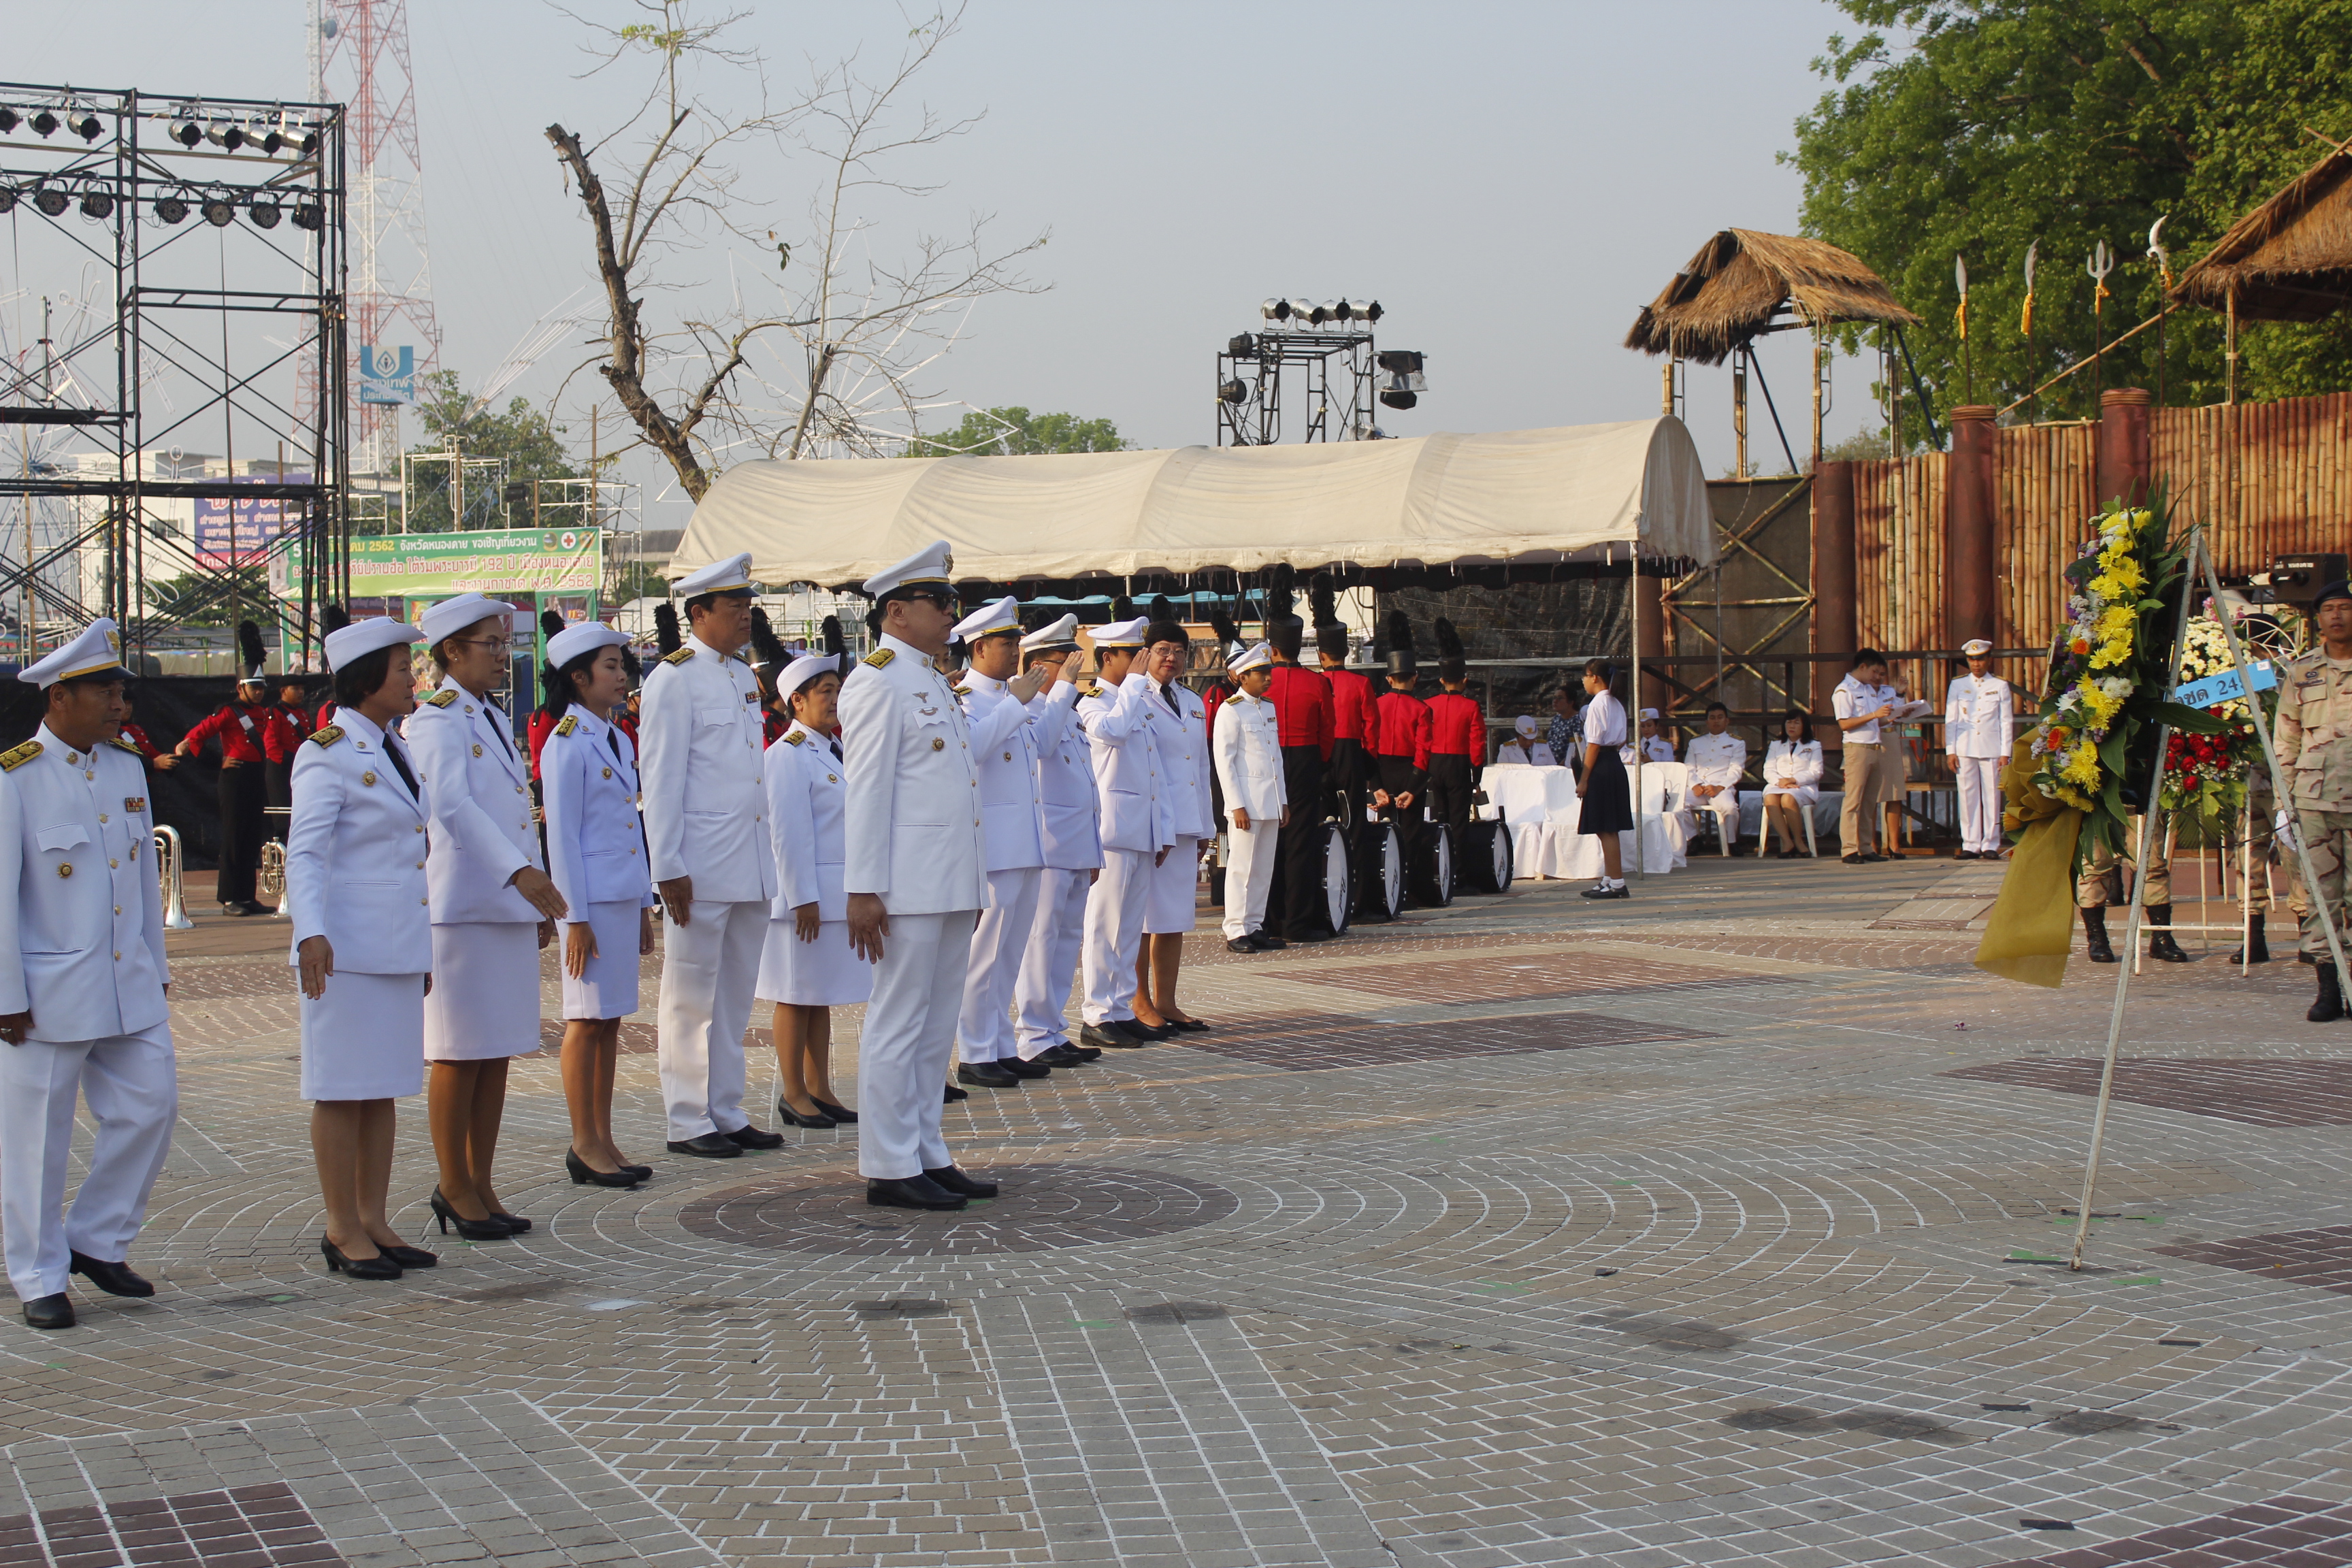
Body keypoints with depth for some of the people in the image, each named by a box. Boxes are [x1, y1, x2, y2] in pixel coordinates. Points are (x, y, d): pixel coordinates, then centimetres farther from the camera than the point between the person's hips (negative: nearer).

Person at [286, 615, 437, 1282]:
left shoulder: (393, 748, 14)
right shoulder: (327, 755, -11)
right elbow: (304, 854, -19)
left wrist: (423, 949, 22)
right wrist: (311, 932, -34)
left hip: (398, 945, 8)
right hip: (346, 947, -8)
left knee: (384, 1087, 11)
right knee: (342, 1090, -1)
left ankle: (374, 1222, 18)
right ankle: (343, 1233, 6)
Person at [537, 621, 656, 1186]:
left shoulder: (619, 742, 14)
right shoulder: (566, 744, -10)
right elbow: (561, 836, -12)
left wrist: (644, 906, 16)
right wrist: (576, 917, -15)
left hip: (625, 895, 8)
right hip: (591, 898, -8)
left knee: (611, 1019, 9)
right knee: (587, 1021, -2)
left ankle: (604, 1140, 14)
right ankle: (585, 1145, 4)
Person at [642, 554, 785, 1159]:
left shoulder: (744, 676, 15)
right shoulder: (674, 678, -8)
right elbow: (660, 779, -11)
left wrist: (770, 858, 16)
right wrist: (669, 868, -15)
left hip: (752, 861, 7)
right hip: (702, 867, -7)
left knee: (736, 996, 12)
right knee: (692, 997, 0)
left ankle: (728, 1115, 19)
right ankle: (688, 1123, 7)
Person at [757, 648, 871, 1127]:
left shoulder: (834, 750, 14)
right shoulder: (788, 755, -13)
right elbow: (787, 833, -17)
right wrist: (803, 898, -19)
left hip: (838, 895, 8)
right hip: (804, 894, -8)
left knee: (822, 997, 13)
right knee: (797, 997, 0)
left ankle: (820, 1091, 19)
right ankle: (793, 1096, 7)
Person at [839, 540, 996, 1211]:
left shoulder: (934, 682, 19)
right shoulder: (877, 682, -9)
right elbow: (866, 787, -14)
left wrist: (976, 883, 19)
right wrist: (863, 889, -18)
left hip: (952, 885, 9)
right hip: (908, 884, -9)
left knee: (937, 1026, 12)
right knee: (899, 1023, -4)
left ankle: (927, 1155, 18)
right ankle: (889, 1168, 0)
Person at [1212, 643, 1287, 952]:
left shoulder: (1269, 707, 15)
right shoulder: (1230, 710, -8)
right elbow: (1224, 761, -11)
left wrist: (1283, 800, 15)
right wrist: (1237, 805, -15)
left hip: (1271, 802, 7)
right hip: (1247, 802, -7)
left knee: (1264, 868, 8)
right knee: (1242, 867, -4)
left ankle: (1254, 927, 14)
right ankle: (1236, 932, -1)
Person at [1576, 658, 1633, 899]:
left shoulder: (1597, 704, -13)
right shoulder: (1616, 704, 14)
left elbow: (1594, 744, -16)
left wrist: (1583, 779, -15)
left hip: (1601, 768, -9)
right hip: (1616, 764, 9)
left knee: (1605, 829, -6)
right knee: (1610, 829, 13)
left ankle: (1617, 883, -6)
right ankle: (1608, 879, 19)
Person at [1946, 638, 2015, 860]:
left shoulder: (2000, 686, 8)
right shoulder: (1957, 685, 9)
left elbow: (2007, 722, 6)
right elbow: (1950, 720, 9)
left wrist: (2005, 753, 0)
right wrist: (1950, 751, 1)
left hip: (1992, 750, -1)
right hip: (1965, 750, 1)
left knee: (1992, 797, -1)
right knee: (1967, 797, -1)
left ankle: (1990, 845, 3)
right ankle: (1970, 845, 3)